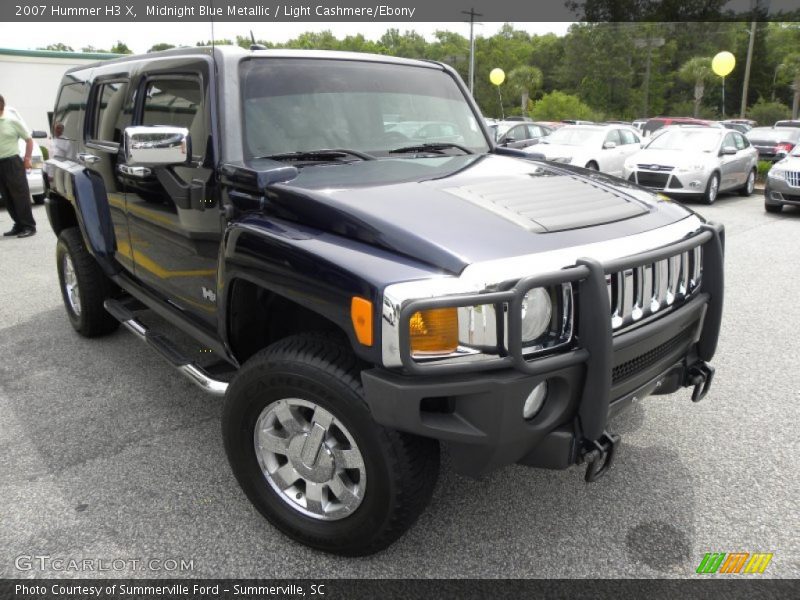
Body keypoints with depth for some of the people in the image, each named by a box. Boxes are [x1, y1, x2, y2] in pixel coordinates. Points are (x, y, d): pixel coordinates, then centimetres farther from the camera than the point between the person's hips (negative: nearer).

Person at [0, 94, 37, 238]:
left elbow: (29, 140, 1)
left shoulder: (12, 122, -2)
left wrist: (27, 159, -3)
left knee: (20, 195, -4)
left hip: (12, 163, -5)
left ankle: (29, 226, -2)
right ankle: (19, 225, 14)